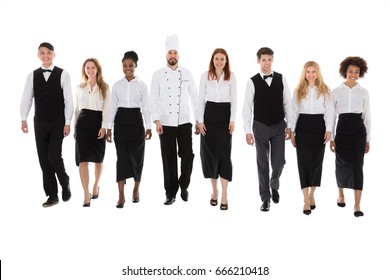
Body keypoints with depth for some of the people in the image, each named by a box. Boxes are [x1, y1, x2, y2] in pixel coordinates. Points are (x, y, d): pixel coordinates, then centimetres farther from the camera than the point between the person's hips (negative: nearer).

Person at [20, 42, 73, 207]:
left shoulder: (63, 74, -4)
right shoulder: (32, 75, 5)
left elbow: (68, 100, -6)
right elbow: (26, 98, 1)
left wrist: (67, 123, -10)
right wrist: (24, 119, -11)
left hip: (58, 123, -3)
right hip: (40, 123, 3)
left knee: (54, 157, -12)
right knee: (44, 160, 6)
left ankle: (65, 184, 16)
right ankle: (52, 195, 16)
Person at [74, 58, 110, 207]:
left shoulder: (105, 87, 4)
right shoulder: (80, 88, 11)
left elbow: (106, 108, -2)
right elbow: (77, 108, 16)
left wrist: (104, 127, -11)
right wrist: (75, 127, 13)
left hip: (98, 122, -1)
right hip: (83, 122, 1)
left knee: (98, 158, 10)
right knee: (83, 159, -9)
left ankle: (96, 186, 34)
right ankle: (86, 195, -8)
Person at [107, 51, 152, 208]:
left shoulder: (142, 85, 1)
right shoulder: (117, 85, 5)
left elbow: (146, 107, 1)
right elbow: (113, 107, 7)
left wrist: (149, 127, -5)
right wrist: (109, 127, 3)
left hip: (136, 120, 0)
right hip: (121, 121, 1)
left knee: (137, 155, 6)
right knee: (121, 157, -4)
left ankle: (136, 189, 25)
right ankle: (121, 195, -3)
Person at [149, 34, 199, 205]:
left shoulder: (187, 74, 4)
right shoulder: (158, 75, 1)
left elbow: (194, 98, 6)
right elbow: (154, 99, -2)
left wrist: (198, 120, 3)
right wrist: (156, 120, -11)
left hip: (184, 123, 1)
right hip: (165, 124, -1)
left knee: (187, 156, -4)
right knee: (169, 159, 3)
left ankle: (183, 185, 21)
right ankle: (171, 193, 14)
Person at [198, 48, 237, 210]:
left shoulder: (231, 76, 2)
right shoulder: (205, 75, 3)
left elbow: (234, 100, 2)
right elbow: (201, 99, 4)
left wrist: (232, 120, -6)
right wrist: (200, 120, -2)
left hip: (225, 115, -1)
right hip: (209, 114, 1)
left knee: (224, 153, -6)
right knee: (210, 152, 4)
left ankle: (224, 195, -2)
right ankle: (214, 190, 20)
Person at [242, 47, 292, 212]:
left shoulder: (281, 79, 0)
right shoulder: (252, 82, -6)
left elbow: (287, 103, 3)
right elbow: (247, 107, -5)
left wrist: (289, 126, 0)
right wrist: (248, 131, -9)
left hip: (279, 126, 1)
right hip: (260, 126, -1)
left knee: (279, 162, 0)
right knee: (262, 163, 7)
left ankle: (274, 185, 32)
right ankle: (265, 198, 19)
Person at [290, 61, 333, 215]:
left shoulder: (325, 90, 5)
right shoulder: (298, 90, 8)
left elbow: (329, 111, 0)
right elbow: (294, 111, 8)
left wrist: (328, 130, -11)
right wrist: (292, 131, 4)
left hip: (319, 126, 0)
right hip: (303, 127, 0)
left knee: (316, 161, 4)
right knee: (304, 161, -4)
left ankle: (311, 195, 23)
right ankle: (306, 200, -2)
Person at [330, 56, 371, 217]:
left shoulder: (364, 92, 4)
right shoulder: (336, 92, 2)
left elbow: (367, 117, 7)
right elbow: (332, 115, 4)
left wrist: (368, 139, 5)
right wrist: (331, 138, 0)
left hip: (358, 130, 0)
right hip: (342, 129, 0)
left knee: (357, 166, -5)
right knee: (342, 164, 9)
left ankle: (357, 205, -2)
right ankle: (341, 194, 35)